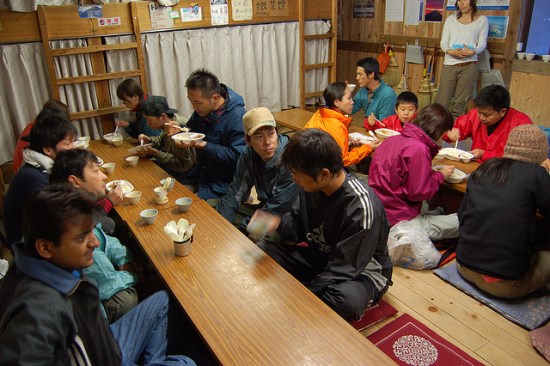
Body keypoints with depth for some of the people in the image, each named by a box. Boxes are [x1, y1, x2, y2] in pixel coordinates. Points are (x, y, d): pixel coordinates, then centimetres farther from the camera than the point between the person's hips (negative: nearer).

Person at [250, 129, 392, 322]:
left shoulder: (361, 207, -32)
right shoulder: (311, 185, -13)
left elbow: (342, 270, -27)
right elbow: (299, 225, 2)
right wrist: (278, 223, -20)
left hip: (361, 271, -6)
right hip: (319, 256, 6)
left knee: (347, 299, -39)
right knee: (262, 250, -4)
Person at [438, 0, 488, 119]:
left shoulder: (482, 20, 8)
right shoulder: (450, 19, 12)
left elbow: (482, 44, 3)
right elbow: (443, 42, 5)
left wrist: (472, 52, -18)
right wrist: (450, 51, -16)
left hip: (469, 66, -1)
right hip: (449, 65, 1)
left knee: (460, 102, -1)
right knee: (442, 101, -4)